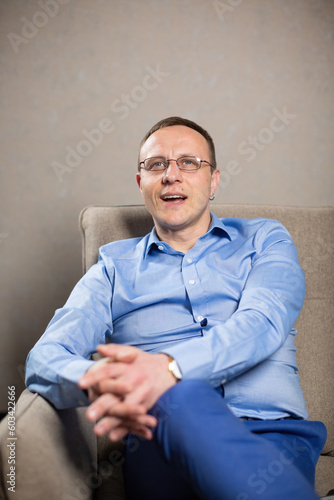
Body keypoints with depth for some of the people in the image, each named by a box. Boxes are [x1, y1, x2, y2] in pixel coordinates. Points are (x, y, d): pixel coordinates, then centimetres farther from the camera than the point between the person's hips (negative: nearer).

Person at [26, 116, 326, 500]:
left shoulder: (264, 239, 18)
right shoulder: (115, 266, 19)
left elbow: (261, 324, -4)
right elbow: (44, 357, 5)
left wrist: (168, 367, -25)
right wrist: (96, 381, -22)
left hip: (274, 435, 0)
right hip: (165, 442, 1)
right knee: (180, 399, -36)